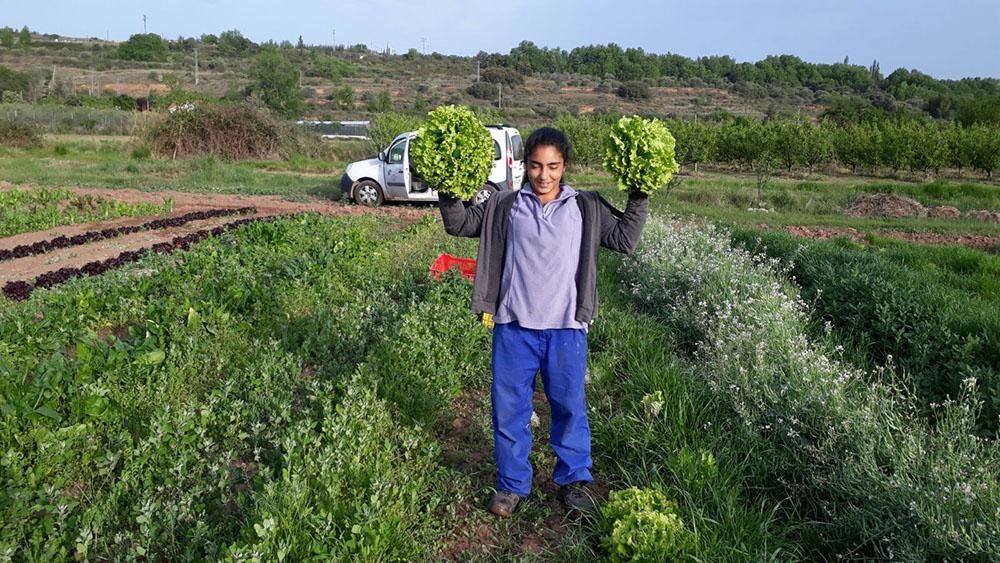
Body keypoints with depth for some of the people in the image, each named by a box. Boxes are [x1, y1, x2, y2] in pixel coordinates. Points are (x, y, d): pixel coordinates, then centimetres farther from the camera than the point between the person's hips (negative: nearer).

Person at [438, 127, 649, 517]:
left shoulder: (587, 208, 2)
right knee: (509, 407, 10)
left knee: (570, 405, 12)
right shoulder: (505, 207, 2)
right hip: (514, 327, 1)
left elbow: (625, 239, 2)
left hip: (566, 328, 0)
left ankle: (574, 478, 32)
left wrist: (639, 200, -6)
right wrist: (449, 192, -7)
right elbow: (460, 224, 7)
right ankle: (512, 483, 27)